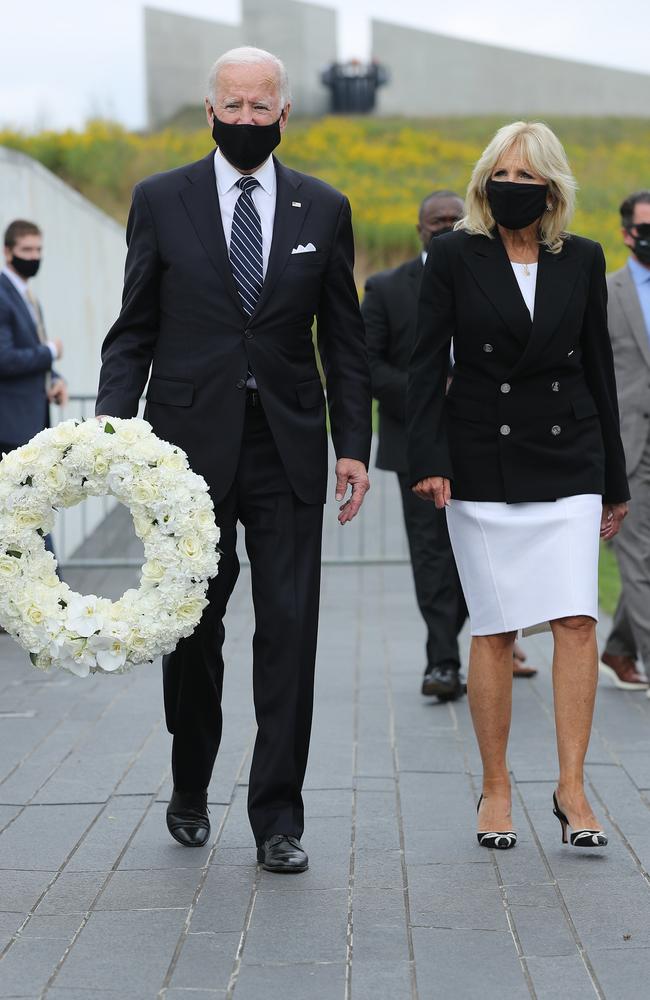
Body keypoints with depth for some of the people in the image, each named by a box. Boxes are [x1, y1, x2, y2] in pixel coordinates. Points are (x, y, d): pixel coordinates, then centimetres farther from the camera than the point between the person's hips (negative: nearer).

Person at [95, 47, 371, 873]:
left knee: (289, 629, -3)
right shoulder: (161, 201, 4)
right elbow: (133, 331, 3)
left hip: (288, 448, 1)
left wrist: (354, 447, 2)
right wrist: (112, 430, -9)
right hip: (191, 442, 0)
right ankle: (190, 789, 30)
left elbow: (344, 340, 9)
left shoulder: (323, 209, 7)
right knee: (192, 626, 9)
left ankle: (277, 818, 5)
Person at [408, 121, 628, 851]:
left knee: (576, 620, -9)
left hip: (568, 464, 2)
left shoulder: (582, 261, 6)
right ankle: (495, 789, 13)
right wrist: (427, 458, -14)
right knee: (494, 630, 1)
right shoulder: (454, 257, 0)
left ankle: (571, 787, -1)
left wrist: (614, 480, 11)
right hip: (481, 467, -2)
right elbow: (427, 364, -2)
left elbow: (598, 371, 11)